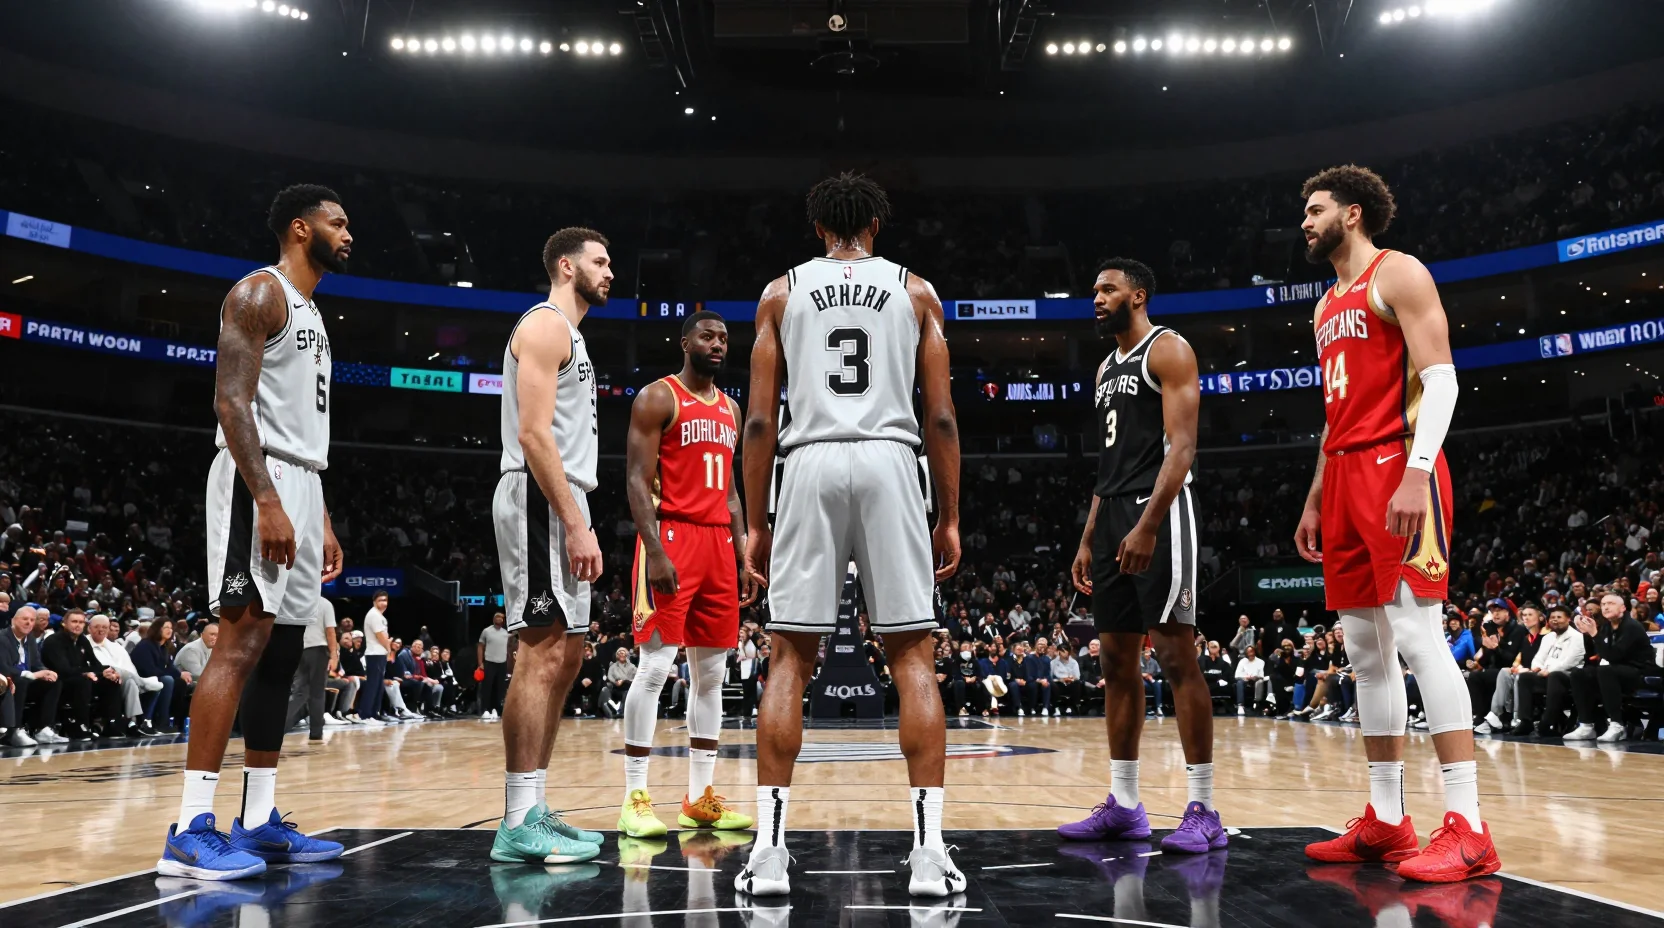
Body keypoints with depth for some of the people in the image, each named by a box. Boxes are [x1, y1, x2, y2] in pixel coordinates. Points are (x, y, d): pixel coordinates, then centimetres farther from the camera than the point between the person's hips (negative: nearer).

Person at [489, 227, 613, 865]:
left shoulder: (566, 333, 25)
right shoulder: (546, 325, -7)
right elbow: (534, 434, -18)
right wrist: (575, 524, -22)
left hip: (561, 505, 11)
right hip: (542, 500, -11)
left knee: (563, 655, 10)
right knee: (544, 653, -12)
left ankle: (531, 811, 15)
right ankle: (519, 824, -9)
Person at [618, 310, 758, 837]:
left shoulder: (730, 409, 18)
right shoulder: (657, 397, -3)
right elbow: (637, 481, -10)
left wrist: (744, 555, 13)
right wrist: (655, 552, -21)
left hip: (719, 542, 8)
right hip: (672, 537, -7)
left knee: (711, 673, 7)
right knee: (656, 667, -10)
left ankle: (700, 798, 14)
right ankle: (634, 800, -3)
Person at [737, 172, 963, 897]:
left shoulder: (782, 292, 14)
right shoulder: (916, 291, 14)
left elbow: (759, 420, 6)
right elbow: (941, 418, 6)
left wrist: (754, 524, 9)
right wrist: (950, 518, 11)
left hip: (811, 465, 0)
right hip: (892, 464, 0)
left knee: (789, 658, 4)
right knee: (913, 656, 3)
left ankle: (769, 848, 1)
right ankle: (929, 850, -1)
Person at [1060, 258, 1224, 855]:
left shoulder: (1168, 350, -4)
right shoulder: (1107, 369, 22)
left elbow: (1181, 443, -14)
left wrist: (1148, 525, -23)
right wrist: (1088, 539, 17)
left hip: (1157, 513, -9)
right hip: (1113, 516, 9)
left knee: (1176, 655, -9)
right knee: (1116, 660, 8)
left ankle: (1203, 811, -3)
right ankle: (1123, 805, 15)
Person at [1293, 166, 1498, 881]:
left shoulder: (1397, 274, -1)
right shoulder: (1327, 307, 24)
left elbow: (1439, 378, -12)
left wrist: (1416, 473, -24)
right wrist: (1315, 501, 20)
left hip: (1396, 466, -9)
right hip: (1345, 475, 9)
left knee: (1416, 634, -14)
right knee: (1365, 647, 6)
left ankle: (1467, 829, -11)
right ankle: (1385, 822, 11)